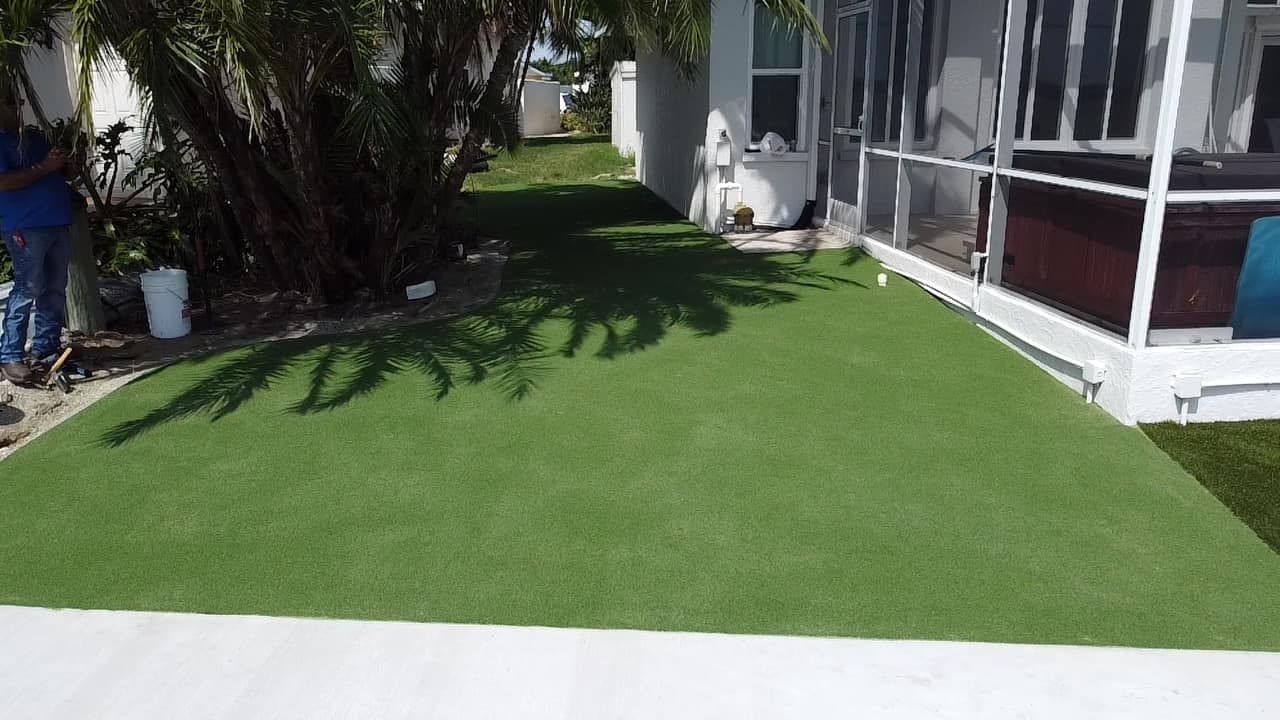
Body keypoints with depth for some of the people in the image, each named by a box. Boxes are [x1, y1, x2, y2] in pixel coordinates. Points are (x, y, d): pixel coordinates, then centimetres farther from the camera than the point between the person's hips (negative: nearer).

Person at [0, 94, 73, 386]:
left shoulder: (35, 138, 21)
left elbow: (60, 172, 26)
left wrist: (63, 161, 3)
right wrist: (44, 168, -16)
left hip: (58, 224, 7)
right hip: (25, 228, -7)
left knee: (55, 290, 8)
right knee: (27, 289, -11)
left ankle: (46, 346, 17)